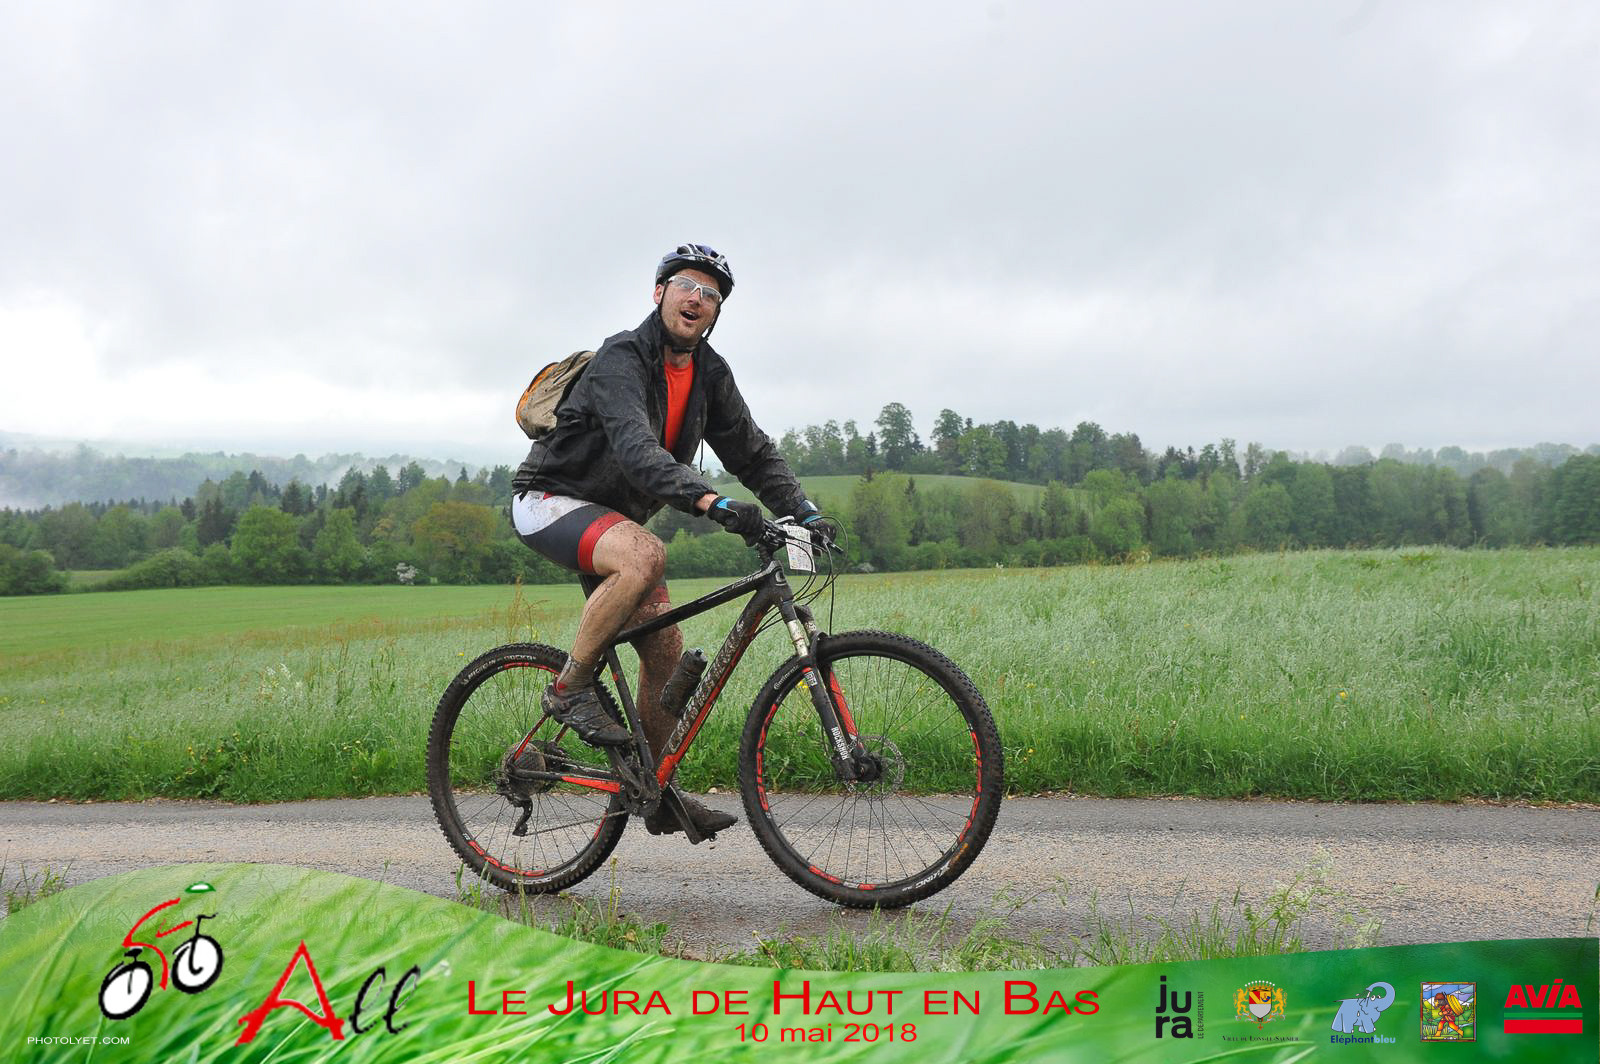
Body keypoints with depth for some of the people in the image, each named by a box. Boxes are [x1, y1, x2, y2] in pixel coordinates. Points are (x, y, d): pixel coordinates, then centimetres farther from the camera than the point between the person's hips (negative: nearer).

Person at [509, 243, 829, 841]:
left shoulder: (710, 374, 2)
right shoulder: (622, 358, -22)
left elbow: (753, 452, 5)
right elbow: (635, 448, -38)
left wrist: (803, 512, -11)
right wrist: (710, 502, -51)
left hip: (613, 516, 8)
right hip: (550, 500, -8)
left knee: (667, 650, 0)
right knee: (645, 555, -37)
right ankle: (570, 688, -20)